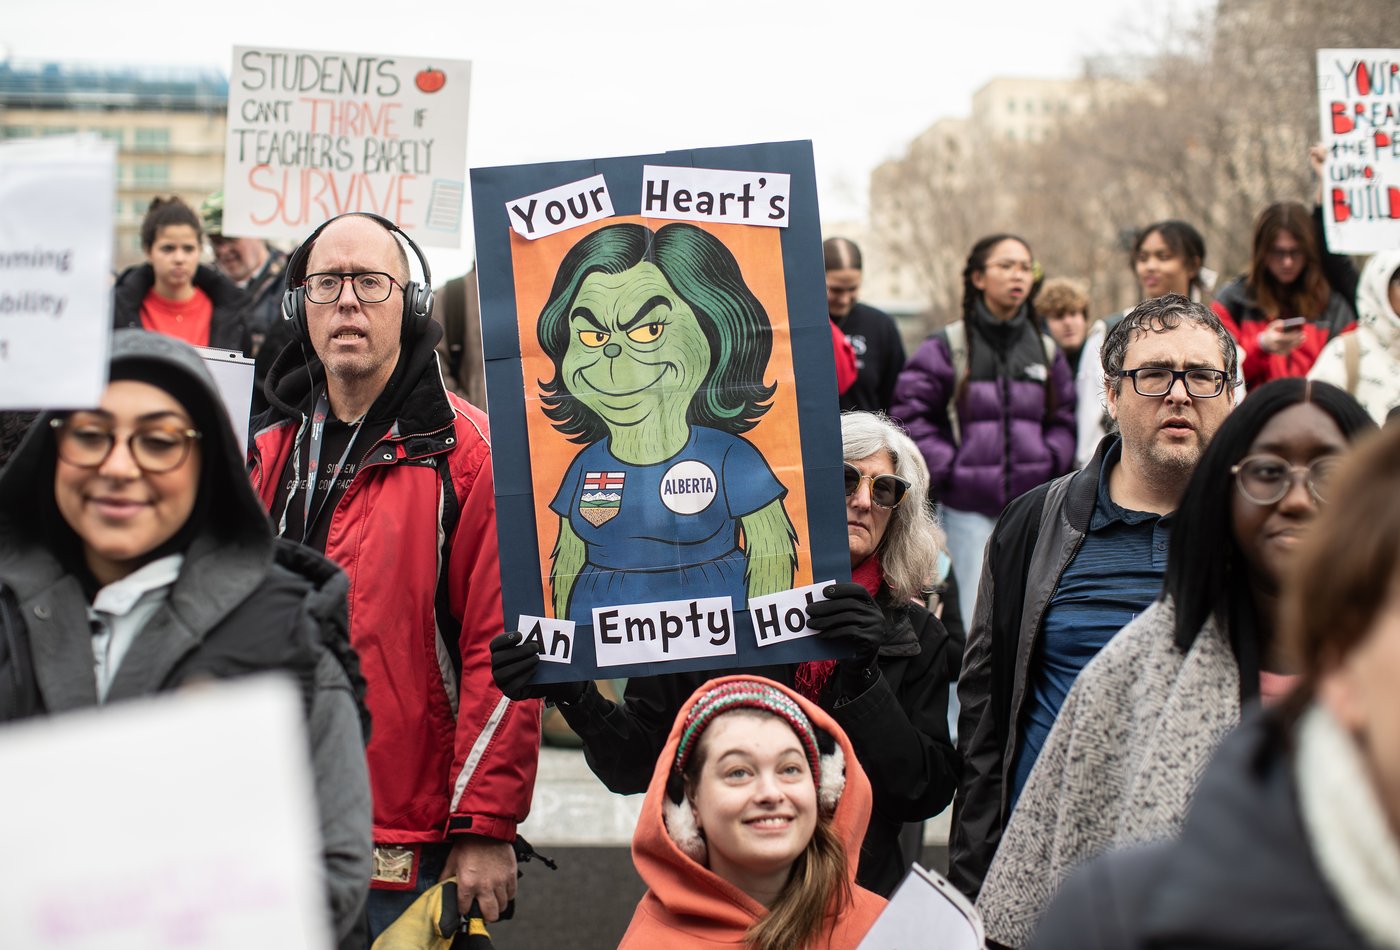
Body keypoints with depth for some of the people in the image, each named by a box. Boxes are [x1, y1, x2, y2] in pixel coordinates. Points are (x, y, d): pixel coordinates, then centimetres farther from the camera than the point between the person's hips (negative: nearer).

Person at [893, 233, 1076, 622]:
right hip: (969, 506, -4)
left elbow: (1065, 418, 18)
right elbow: (910, 412, -3)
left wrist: (1051, 459, 0)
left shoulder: (1045, 350, 11)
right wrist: (946, 466, -11)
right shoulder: (947, 346, -3)